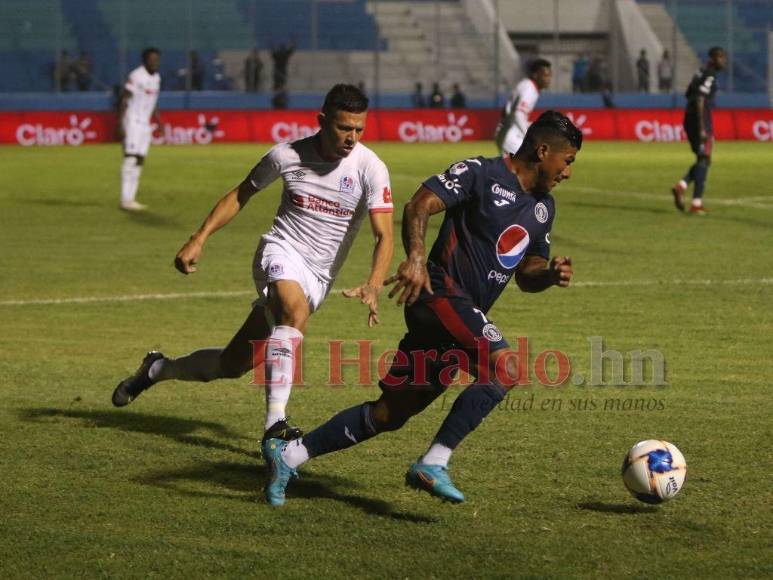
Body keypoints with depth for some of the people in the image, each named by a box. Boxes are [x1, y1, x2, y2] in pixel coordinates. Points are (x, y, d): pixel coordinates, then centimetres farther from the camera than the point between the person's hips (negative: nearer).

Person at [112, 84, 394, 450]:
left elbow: (384, 236, -15)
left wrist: (373, 286, -33)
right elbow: (241, 194, 8)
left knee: (232, 365, 3)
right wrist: (199, 239, 2)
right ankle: (275, 423, -39)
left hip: (318, 278, 2)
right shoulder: (287, 155, -8)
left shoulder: (370, 168, -12)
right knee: (296, 310, -37)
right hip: (281, 252, -2)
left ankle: (158, 369, 30)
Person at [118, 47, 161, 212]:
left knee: (139, 161, 8)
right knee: (131, 159, -13)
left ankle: (130, 199, 11)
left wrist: (158, 120, 17)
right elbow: (124, 101, -16)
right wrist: (121, 124, -23)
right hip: (133, 122, -9)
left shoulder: (156, 78, 11)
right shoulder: (136, 76, -14)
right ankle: (126, 200, -15)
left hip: (145, 124, 9)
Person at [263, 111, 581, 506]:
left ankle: (288, 455, 16)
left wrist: (550, 274, 1)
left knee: (390, 414, 8)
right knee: (506, 366, -28)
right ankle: (432, 465, -24)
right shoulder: (480, 173, -7)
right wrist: (416, 257, -34)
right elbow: (419, 205, -17)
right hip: (440, 292, -9)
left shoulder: (543, 208, 18)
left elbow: (525, 276, 24)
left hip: (467, 316, 9)